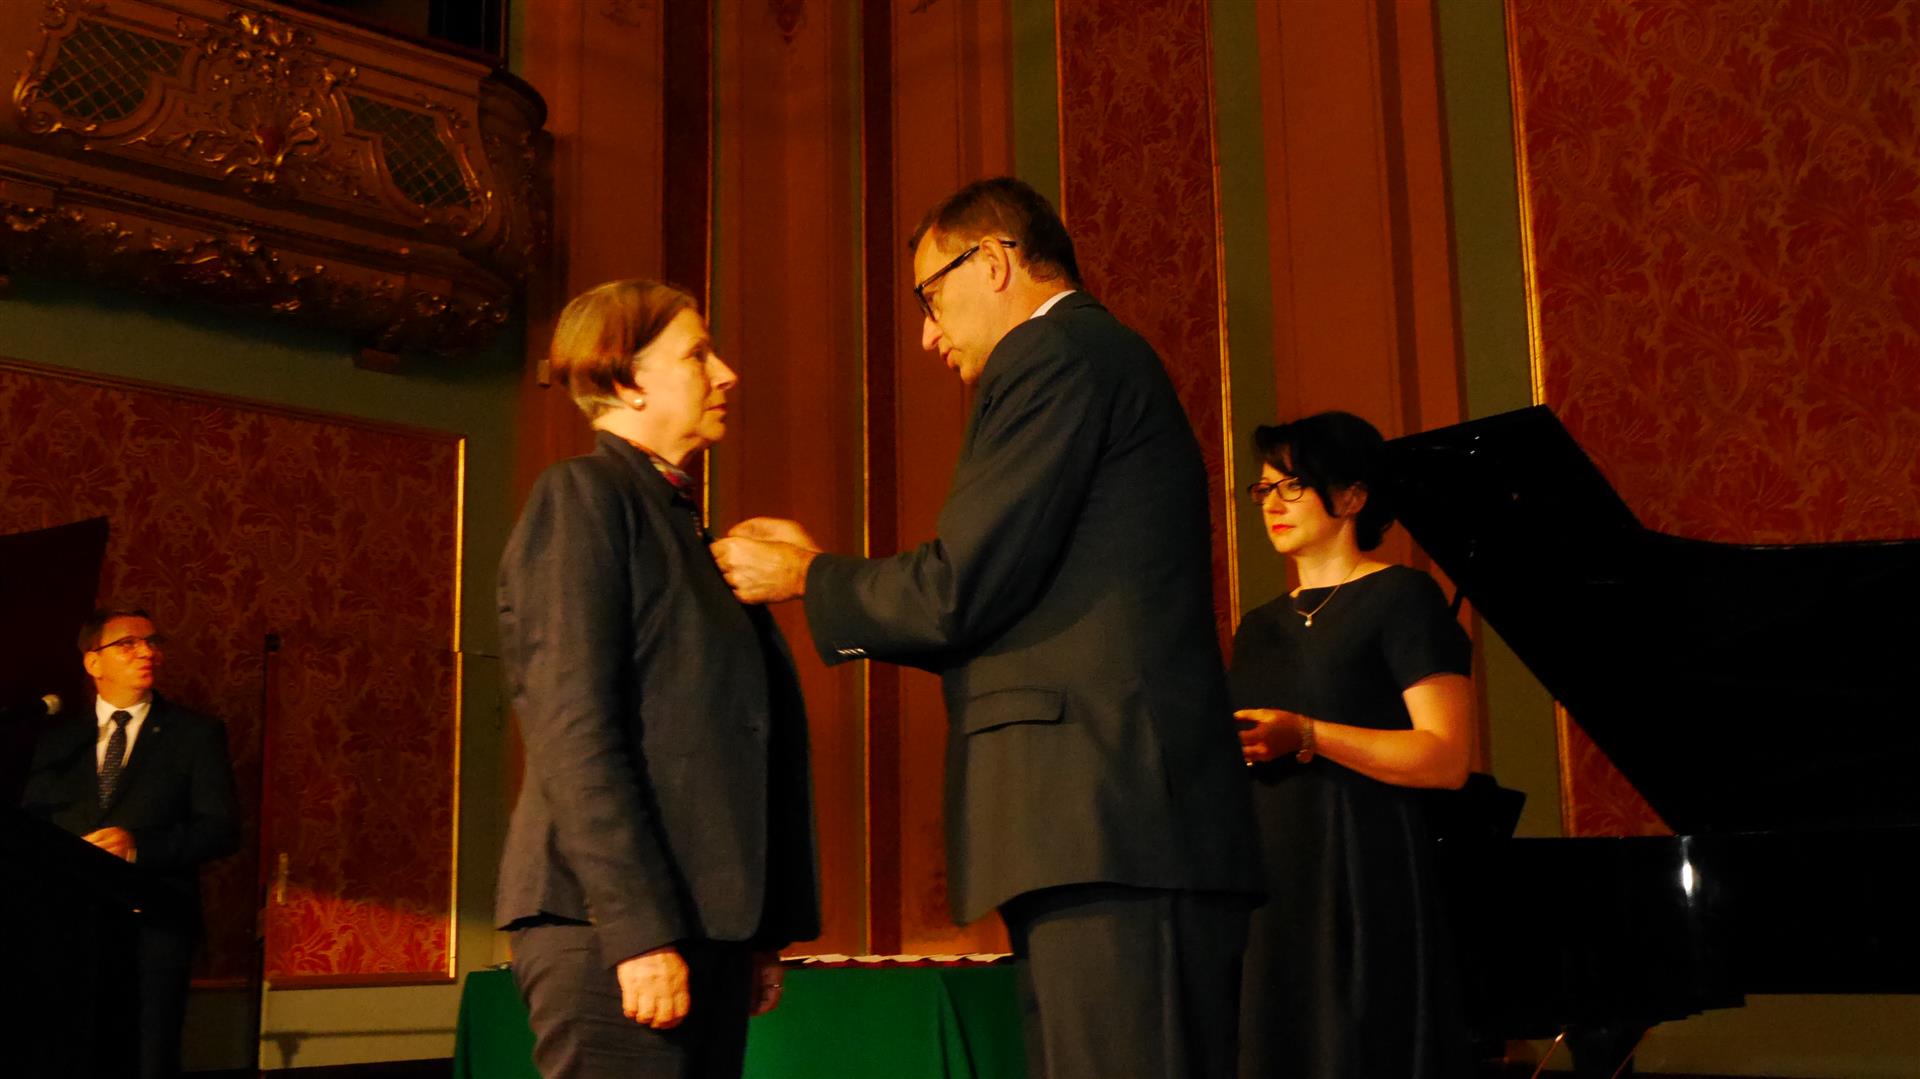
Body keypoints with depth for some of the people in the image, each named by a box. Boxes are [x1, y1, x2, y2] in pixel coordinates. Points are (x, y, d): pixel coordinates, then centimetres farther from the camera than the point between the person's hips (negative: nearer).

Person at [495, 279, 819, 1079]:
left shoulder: (684, 523, 21)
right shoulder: (580, 496, -3)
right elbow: (572, 729, -13)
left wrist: (764, 929, 14)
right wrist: (640, 930, -19)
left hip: (706, 921, 8)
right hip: (610, 925, -8)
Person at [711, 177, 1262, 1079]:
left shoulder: (1055, 355, -5)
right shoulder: (1109, 359, 25)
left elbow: (960, 591, -13)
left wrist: (804, 579, 5)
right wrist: (831, 576, 23)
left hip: (1105, 831, -10)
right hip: (1126, 828, 10)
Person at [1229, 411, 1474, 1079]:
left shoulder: (1400, 598, -1)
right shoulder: (1260, 629, 20)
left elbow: (1446, 758, -11)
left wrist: (1305, 736, -18)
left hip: (1363, 883, -6)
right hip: (1266, 888, 6)